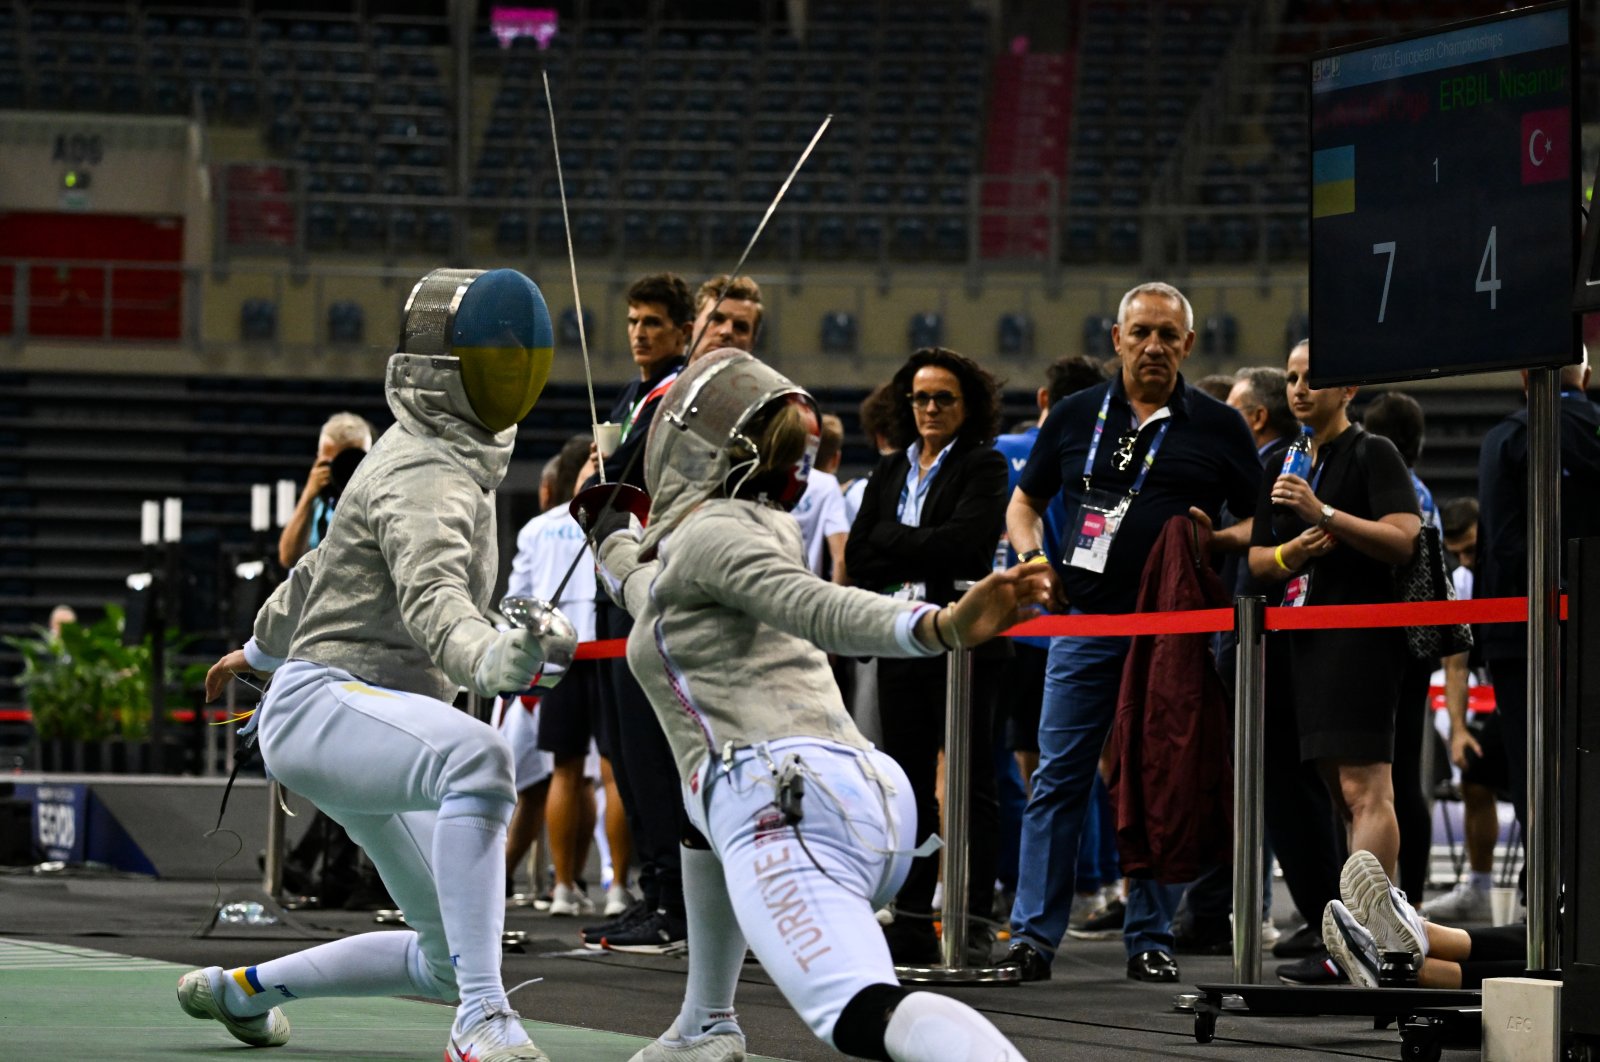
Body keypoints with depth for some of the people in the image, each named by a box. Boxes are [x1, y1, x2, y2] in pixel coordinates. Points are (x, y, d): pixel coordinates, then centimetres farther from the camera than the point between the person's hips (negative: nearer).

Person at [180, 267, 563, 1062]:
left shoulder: (429, 452, 16)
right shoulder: (428, 479, -15)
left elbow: (335, 558, 31)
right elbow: (432, 597, -36)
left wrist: (262, 648, 46)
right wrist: (494, 658, -58)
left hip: (374, 733, 10)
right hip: (326, 704, -10)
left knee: (448, 959, 9)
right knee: (479, 758, -41)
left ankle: (238, 990, 31)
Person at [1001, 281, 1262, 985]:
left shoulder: (1218, 427, 7)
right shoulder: (1076, 417, 11)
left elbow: (1261, 524, 10)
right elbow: (1024, 503, 19)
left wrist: (1216, 539, -10)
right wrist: (1032, 556, 0)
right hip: (1086, 621, 1)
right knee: (1058, 778, -3)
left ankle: (1150, 940, 9)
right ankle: (1033, 935, -2)